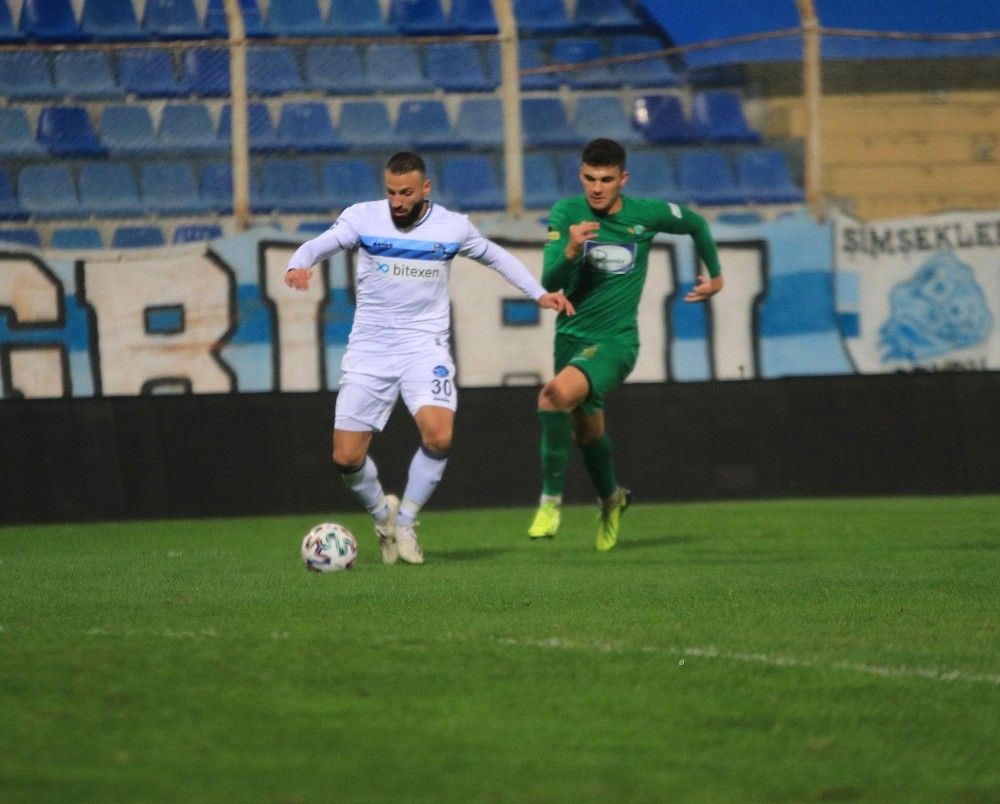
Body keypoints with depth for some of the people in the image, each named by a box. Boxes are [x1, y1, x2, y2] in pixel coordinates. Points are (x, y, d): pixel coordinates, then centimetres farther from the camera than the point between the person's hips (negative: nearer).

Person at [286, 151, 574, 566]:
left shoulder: (452, 227, 1)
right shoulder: (363, 217, -4)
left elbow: (495, 256, 18)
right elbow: (319, 245, -14)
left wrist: (539, 293, 14)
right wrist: (298, 266, -36)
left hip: (425, 347, 0)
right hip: (369, 349, 0)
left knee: (438, 437, -24)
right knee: (346, 458, -6)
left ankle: (404, 522, 0)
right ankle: (381, 513, 27)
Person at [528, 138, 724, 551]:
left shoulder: (646, 214, -8)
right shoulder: (566, 213, -8)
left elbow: (696, 224, 13)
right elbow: (550, 282, -17)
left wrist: (716, 276, 23)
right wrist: (570, 251, -37)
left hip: (616, 341, -3)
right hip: (571, 336, 3)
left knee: (558, 393, -31)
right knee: (587, 429, 20)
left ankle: (551, 498, -19)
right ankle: (611, 498, 51)